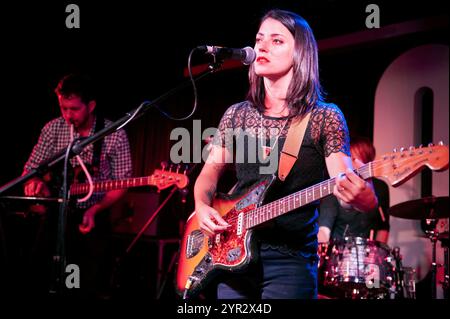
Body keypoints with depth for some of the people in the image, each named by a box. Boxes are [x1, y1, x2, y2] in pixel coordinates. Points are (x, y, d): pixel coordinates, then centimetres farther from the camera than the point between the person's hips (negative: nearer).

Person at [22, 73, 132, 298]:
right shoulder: (53, 129, -1)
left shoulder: (115, 135, -8)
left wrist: (94, 210, -19)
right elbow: (30, 169, 5)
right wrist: (36, 182, -18)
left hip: (94, 219, -2)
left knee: (92, 288, -1)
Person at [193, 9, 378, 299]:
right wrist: (202, 206, -4)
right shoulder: (237, 114, 9)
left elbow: (345, 183, -11)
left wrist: (362, 195, -35)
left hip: (291, 256, -4)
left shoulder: (325, 117, -3)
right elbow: (211, 169, 17)